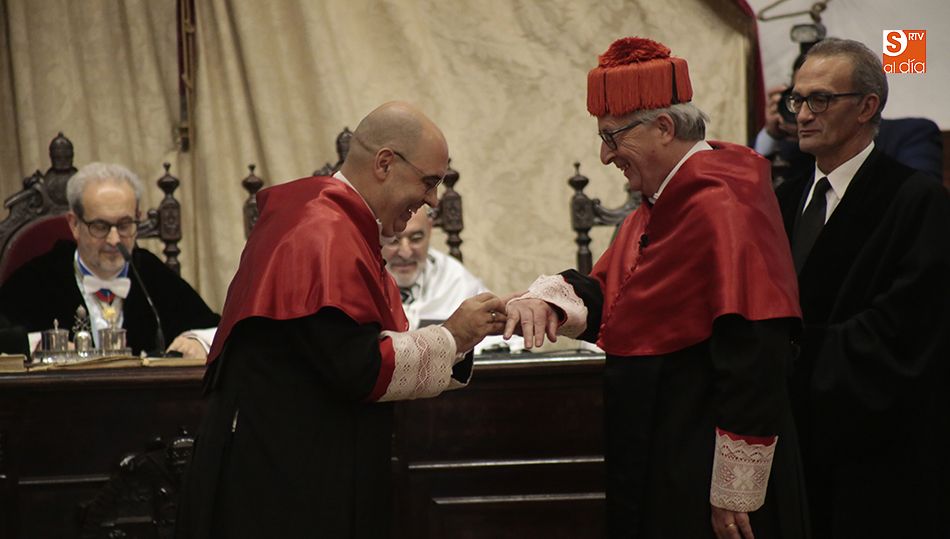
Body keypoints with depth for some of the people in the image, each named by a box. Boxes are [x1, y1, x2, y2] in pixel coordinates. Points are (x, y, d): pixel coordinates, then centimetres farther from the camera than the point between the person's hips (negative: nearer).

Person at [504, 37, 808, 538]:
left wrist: (734, 494, -23)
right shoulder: (656, 208, 12)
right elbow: (602, 294, 16)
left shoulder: (723, 210, -19)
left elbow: (754, 359, -24)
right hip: (654, 464, 9)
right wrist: (546, 299, -7)